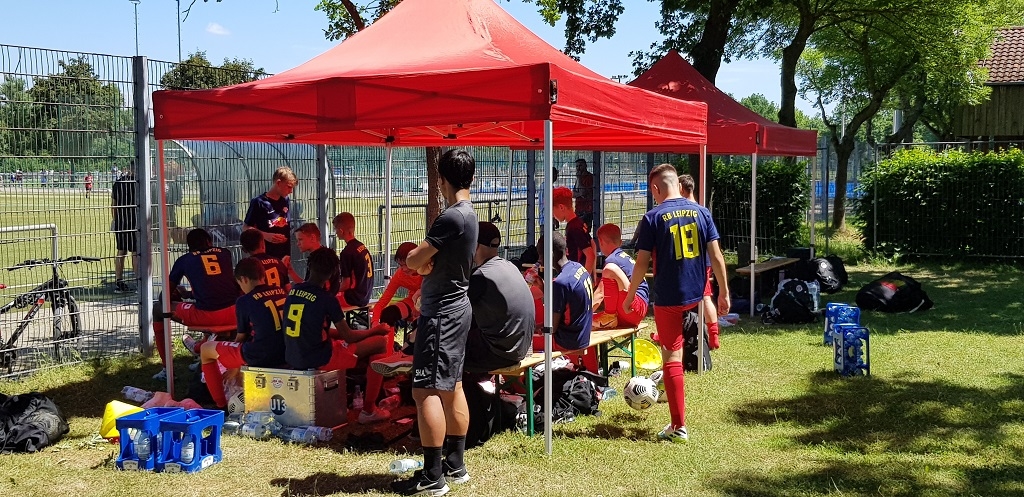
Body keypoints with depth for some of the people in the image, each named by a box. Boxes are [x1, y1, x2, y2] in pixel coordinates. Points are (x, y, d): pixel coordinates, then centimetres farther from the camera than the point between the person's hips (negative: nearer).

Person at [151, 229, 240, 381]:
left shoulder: (184, 260, 13)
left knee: (158, 308, 20)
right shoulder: (224, 253, 20)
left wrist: (179, 296, 42)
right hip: (234, 314, 3)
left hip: (207, 315, -3)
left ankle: (167, 369, 20)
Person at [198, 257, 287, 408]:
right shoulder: (282, 292, 8)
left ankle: (221, 404, 19)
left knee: (205, 349, 16)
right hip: (284, 354, 7)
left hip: (260, 356, -7)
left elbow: (241, 337, 4)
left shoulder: (244, 301, -7)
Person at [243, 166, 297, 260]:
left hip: (284, 253, 6)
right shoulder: (259, 202, -8)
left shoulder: (285, 201, 11)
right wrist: (265, 235, -20)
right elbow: (245, 227, -6)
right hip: (266, 254, -6)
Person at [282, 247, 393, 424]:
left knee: (337, 334, 33)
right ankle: (368, 410, 4)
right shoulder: (327, 298, -14)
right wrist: (375, 330, 10)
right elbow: (348, 337, -6)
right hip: (317, 360, -8)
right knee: (380, 342, 1)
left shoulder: (293, 290, 5)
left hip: (292, 357, 8)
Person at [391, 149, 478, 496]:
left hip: (441, 312, -10)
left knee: (426, 390, -9)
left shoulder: (452, 217, -20)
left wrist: (420, 258, 2)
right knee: (451, 387, 14)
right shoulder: (468, 214, 11)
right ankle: (455, 465, 22)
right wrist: (427, 261, -5)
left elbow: (412, 261, -18)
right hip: (456, 307, 10)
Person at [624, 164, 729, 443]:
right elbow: (716, 256, 0)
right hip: (696, 294, 5)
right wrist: (724, 293, 7)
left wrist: (630, 295, 3)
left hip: (668, 296, -5)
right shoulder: (701, 212, 1)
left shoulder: (653, 218, -11)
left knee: (671, 356, 1)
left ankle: (678, 427, 3)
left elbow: (642, 262, -10)